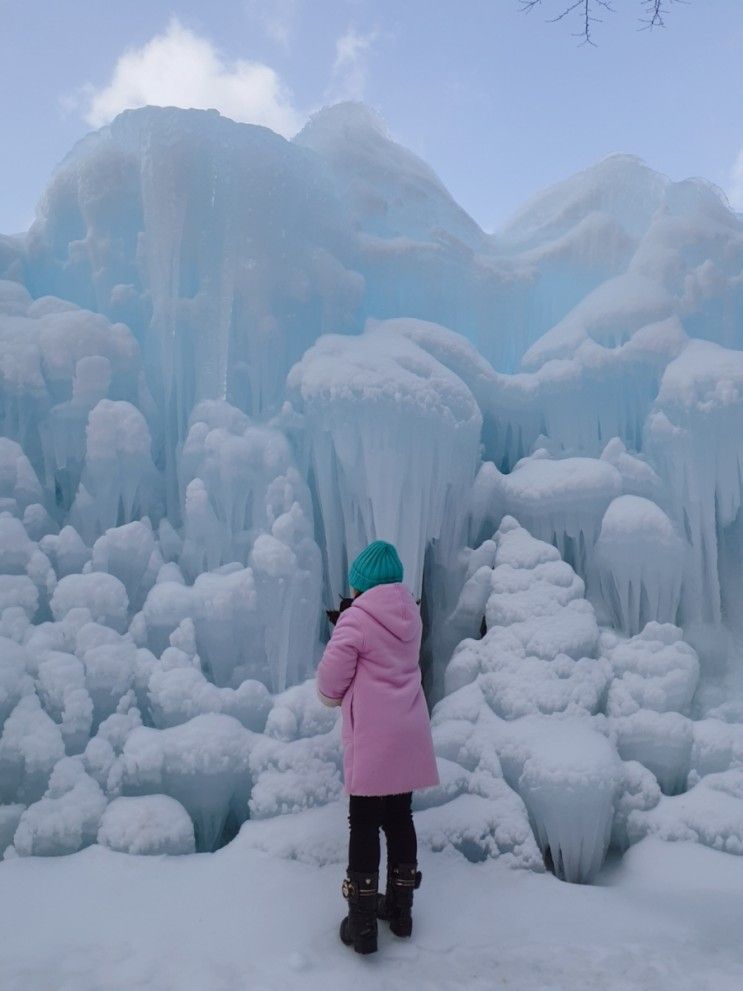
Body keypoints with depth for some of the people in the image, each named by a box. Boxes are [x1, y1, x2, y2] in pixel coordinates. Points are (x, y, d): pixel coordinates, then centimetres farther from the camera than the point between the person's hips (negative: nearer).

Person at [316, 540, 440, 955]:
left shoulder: (357, 618, -17)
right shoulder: (410, 612, 2)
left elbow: (331, 680, -13)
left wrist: (332, 696, 8)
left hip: (372, 738, -6)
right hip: (408, 734, 6)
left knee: (365, 826, 6)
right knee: (400, 818, 18)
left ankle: (363, 924, 15)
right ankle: (400, 908, 31)